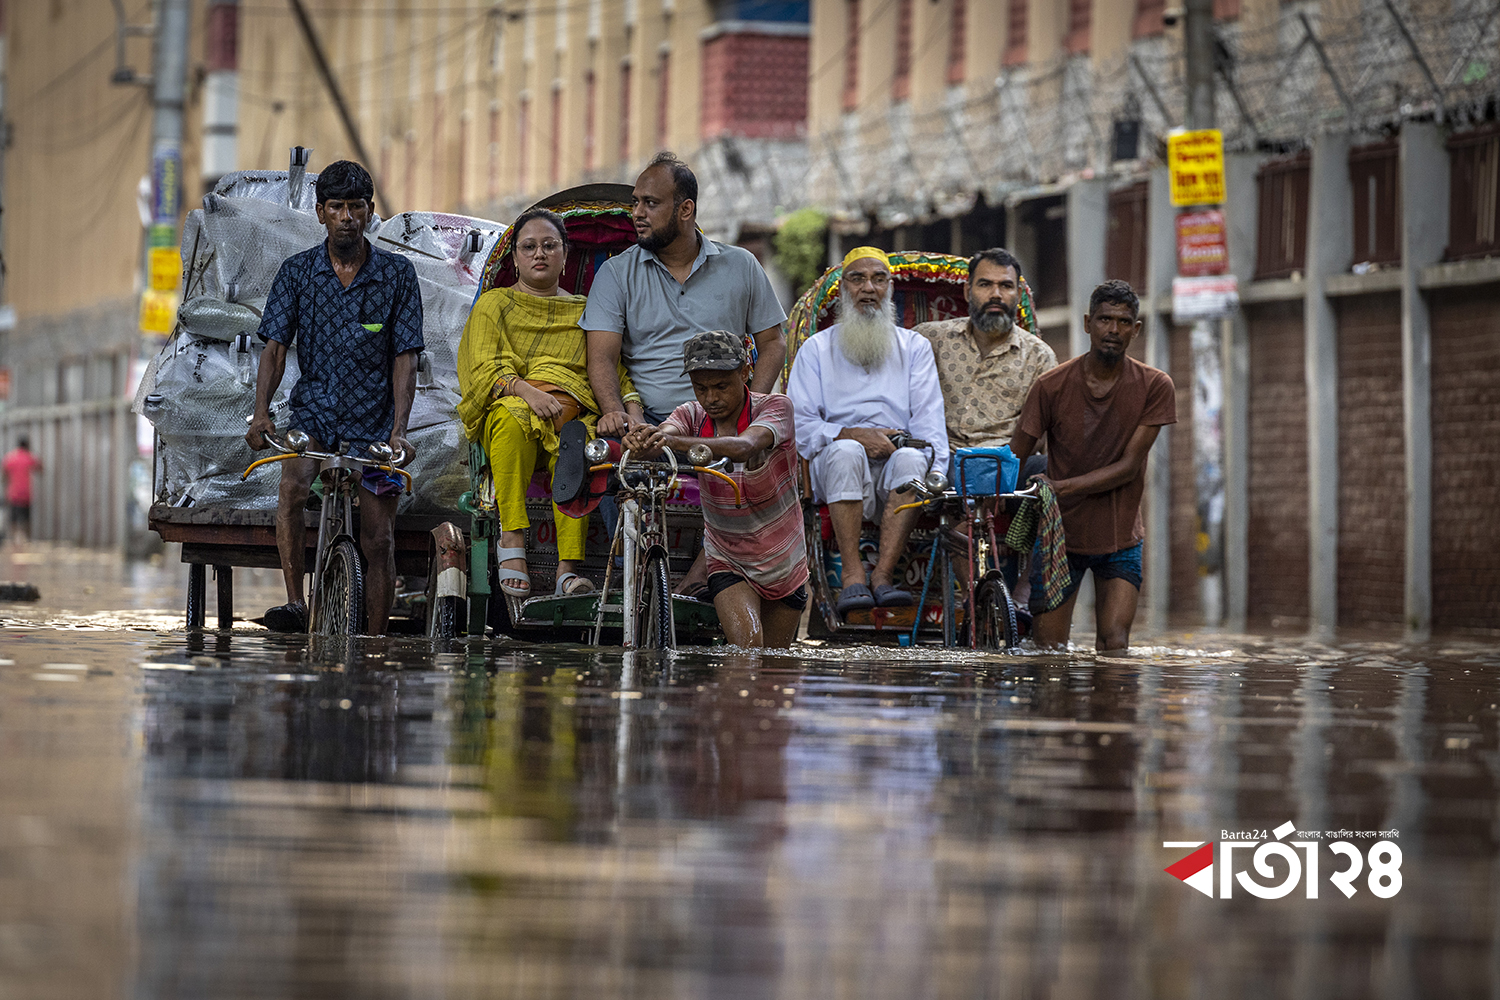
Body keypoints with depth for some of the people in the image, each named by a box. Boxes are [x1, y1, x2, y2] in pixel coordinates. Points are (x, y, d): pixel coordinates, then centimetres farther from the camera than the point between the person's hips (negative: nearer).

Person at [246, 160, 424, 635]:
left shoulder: (397, 274, -1)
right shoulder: (297, 271, 1)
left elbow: (404, 359, -5)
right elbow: (275, 347, -3)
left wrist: (398, 430, -17)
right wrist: (261, 412, -19)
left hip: (373, 422, 0)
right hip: (314, 412, 0)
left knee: (378, 541, -1)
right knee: (292, 488, -30)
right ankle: (295, 604, -30)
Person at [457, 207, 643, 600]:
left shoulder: (584, 312, 27)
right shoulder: (494, 304, 19)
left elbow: (614, 370, 18)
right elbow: (483, 369, 4)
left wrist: (632, 409, -5)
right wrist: (526, 390, -17)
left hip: (571, 410, 1)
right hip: (506, 406, -1)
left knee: (576, 445, -37)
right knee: (513, 417, -40)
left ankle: (568, 569, -44)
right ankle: (511, 539, -39)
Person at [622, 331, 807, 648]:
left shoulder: (775, 407, -19)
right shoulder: (692, 416, -9)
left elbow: (743, 447, -41)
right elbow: (662, 435, -32)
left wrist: (678, 442, -58)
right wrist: (641, 442, -59)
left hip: (784, 563, 0)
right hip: (728, 564, 0)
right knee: (746, 646, -26)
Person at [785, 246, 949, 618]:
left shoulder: (914, 347, 20)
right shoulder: (817, 348, 17)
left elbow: (929, 421, 7)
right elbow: (798, 425, 5)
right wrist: (854, 435, -13)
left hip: (896, 471, 1)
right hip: (835, 466, -1)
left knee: (912, 458, -34)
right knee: (845, 451, -36)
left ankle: (882, 574, -38)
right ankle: (853, 578, -39)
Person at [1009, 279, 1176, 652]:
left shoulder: (1155, 387, -8)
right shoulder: (1052, 385, -8)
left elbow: (1129, 466, -12)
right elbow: (1013, 462, -3)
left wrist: (1062, 487, -24)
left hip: (1120, 540, 0)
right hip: (1059, 535, 0)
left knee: (1114, 646, -12)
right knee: (1048, 651, -3)